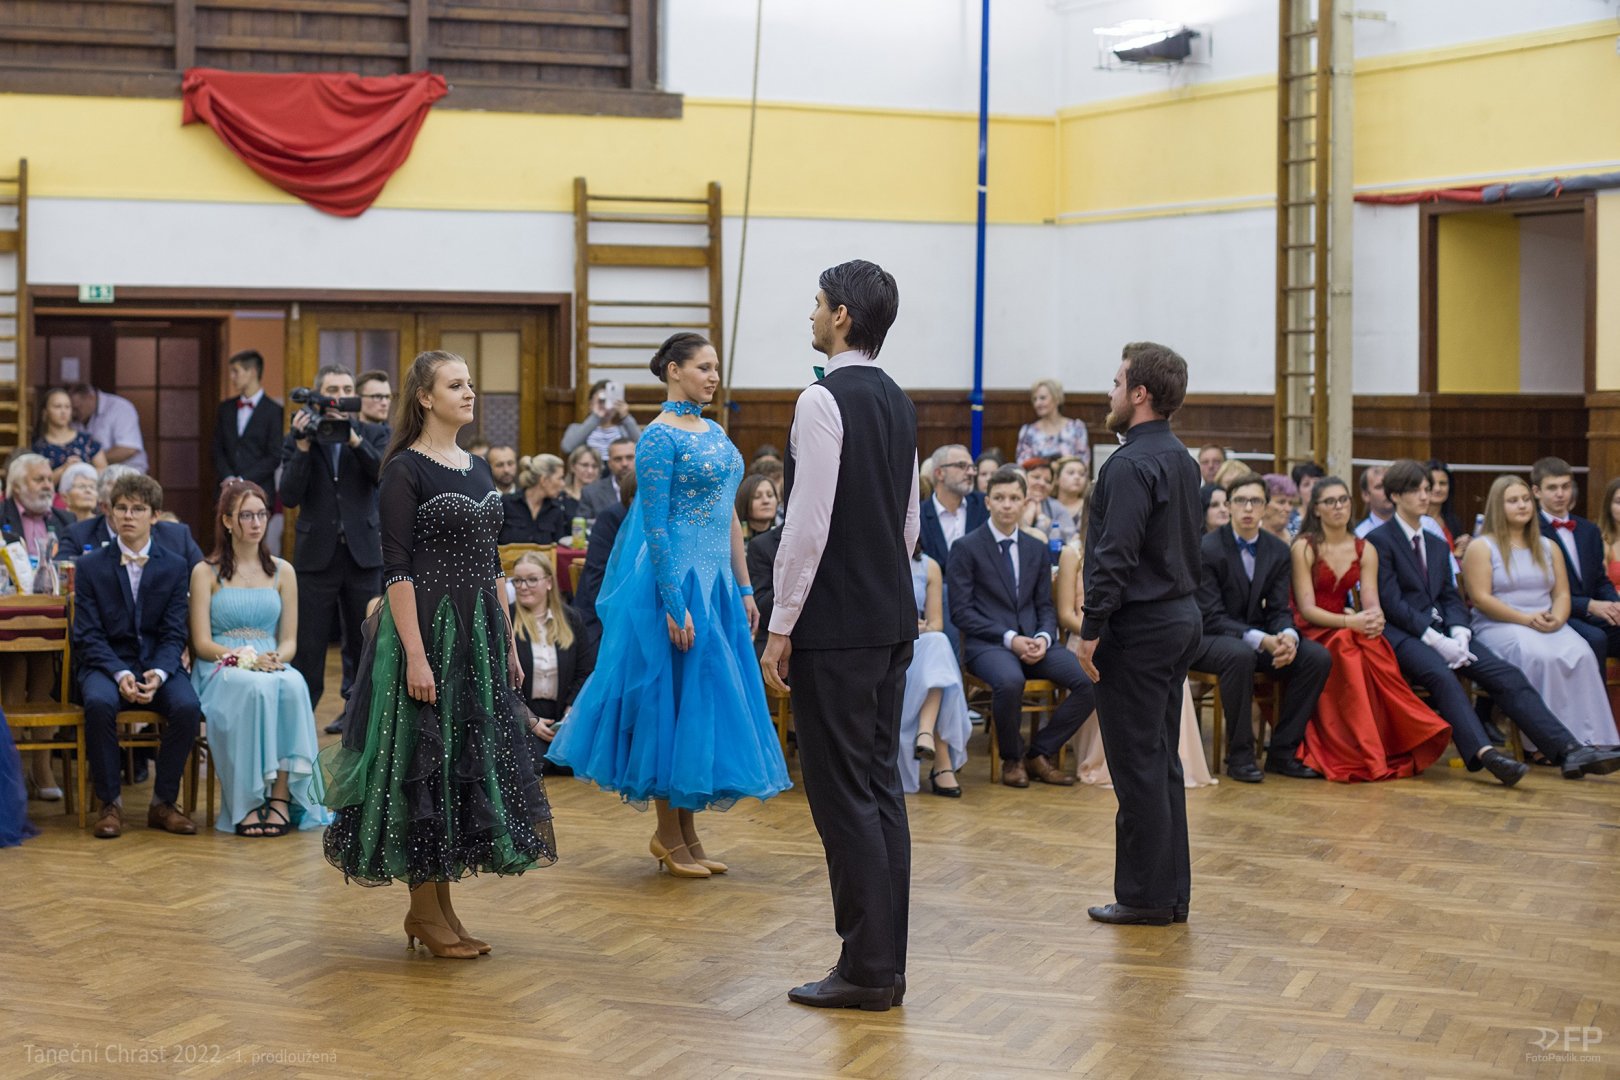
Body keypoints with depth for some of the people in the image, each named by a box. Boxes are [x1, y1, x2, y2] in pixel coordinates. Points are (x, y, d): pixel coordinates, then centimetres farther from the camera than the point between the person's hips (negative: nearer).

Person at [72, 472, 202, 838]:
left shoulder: (175, 567, 6)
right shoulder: (91, 566, 3)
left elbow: (174, 635, 1)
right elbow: (88, 636, -3)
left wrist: (158, 674, -20)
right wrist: (120, 674, -20)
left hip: (158, 663, 1)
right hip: (106, 664, -1)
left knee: (188, 706, -29)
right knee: (99, 703, -35)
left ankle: (164, 801, -11)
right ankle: (109, 802, -18)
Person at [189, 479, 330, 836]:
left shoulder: (282, 572, 15)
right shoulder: (206, 572, 6)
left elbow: (289, 641, 10)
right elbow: (202, 643, -1)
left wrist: (276, 658, -14)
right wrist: (245, 658, -18)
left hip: (273, 667, 2)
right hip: (221, 670, -2)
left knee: (292, 685, -34)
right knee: (255, 687, -37)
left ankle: (281, 797, -34)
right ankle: (248, 801, -32)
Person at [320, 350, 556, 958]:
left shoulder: (478, 469, 13)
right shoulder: (405, 470, -9)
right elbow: (396, 569, -15)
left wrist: (508, 642, 13)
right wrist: (415, 655, -21)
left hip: (479, 631, 8)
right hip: (426, 628, -8)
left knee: (471, 759, 9)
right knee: (425, 762, -2)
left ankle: (439, 906, 18)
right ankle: (425, 912, 7)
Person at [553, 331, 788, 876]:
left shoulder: (714, 432, 13)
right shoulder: (659, 437, -12)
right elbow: (654, 527, -16)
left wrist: (744, 588, 13)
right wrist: (674, 604, -20)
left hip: (716, 581, 9)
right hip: (677, 580, -9)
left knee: (705, 700, 10)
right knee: (674, 700, -2)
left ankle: (688, 833, 18)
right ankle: (668, 835, 9)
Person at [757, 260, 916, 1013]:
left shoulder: (824, 400, -14)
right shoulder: (898, 403, 12)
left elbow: (808, 525, -18)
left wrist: (781, 627, -13)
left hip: (836, 624, -9)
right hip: (892, 618, 9)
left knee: (844, 793, -3)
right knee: (881, 785, 12)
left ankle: (866, 969, 1)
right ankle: (887, 960, 17)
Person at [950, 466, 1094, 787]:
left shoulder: (1037, 550, 16)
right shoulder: (967, 548, 0)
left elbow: (1045, 606, 16)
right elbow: (960, 611, -6)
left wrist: (1044, 637, -7)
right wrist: (1009, 638, -15)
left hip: (1032, 642, 5)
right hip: (986, 642, -5)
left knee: (1089, 680, -19)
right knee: (1010, 681, -38)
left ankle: (1039, 753, -2)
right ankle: (1012, 759, -10)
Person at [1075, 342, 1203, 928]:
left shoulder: (1131, 465, -18)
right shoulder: (1181, 459, 12)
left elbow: (1115, 556, -22)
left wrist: (1092, 631, -17)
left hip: (1138, 625, -10)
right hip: (1180, 615, 10)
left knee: (1137, 765, -3)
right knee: (1162, 761, 14)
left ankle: (1145, 895, 4)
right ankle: (1171, 891, 19)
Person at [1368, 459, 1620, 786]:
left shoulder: (1437, 545, 24)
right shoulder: (1379, 540, 0)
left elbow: (1450, 597, 18)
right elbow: (1391, 602, -9)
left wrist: (1458, 634, -5)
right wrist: (1436, 640, -17)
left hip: (1441, 630, 7)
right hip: (1402, 633, -7)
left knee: (1506, 675, -14)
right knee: (1442, 676, -37)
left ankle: (1569, 751, -25)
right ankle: (1484, 754, -54)